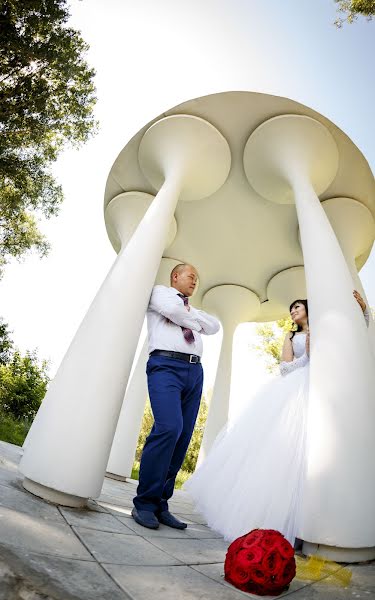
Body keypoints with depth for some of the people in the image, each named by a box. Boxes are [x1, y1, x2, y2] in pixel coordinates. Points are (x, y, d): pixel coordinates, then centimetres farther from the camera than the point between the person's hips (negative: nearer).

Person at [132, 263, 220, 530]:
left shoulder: (193, 309, 32)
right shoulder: (160, 292, 13)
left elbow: (215, 326, 18)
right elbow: (171, 310, -8)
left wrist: (190, 312, 8)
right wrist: (192, 318, 8)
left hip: (195, 371, 7)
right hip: (166, 365, -6)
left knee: (183, 437, 1)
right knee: (169, 427, -23)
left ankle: (160, 503, 10)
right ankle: (145, 502, -9)